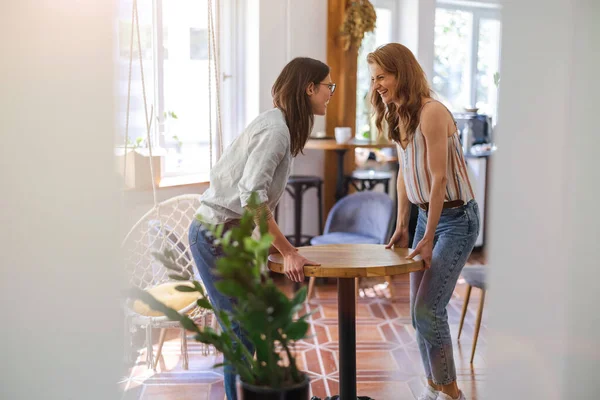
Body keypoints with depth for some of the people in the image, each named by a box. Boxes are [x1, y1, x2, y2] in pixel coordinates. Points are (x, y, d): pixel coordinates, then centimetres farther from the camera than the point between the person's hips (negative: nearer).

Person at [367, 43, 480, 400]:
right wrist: (402, 227, 10)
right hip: (426, 213, 9)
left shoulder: (431, 112, -20)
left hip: (457, 217, -9)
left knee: (428, 308, -11)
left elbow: (439, 178, -21)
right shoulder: (398, 116, 7)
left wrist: (428, 238, -18)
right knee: (419, 309, 11)